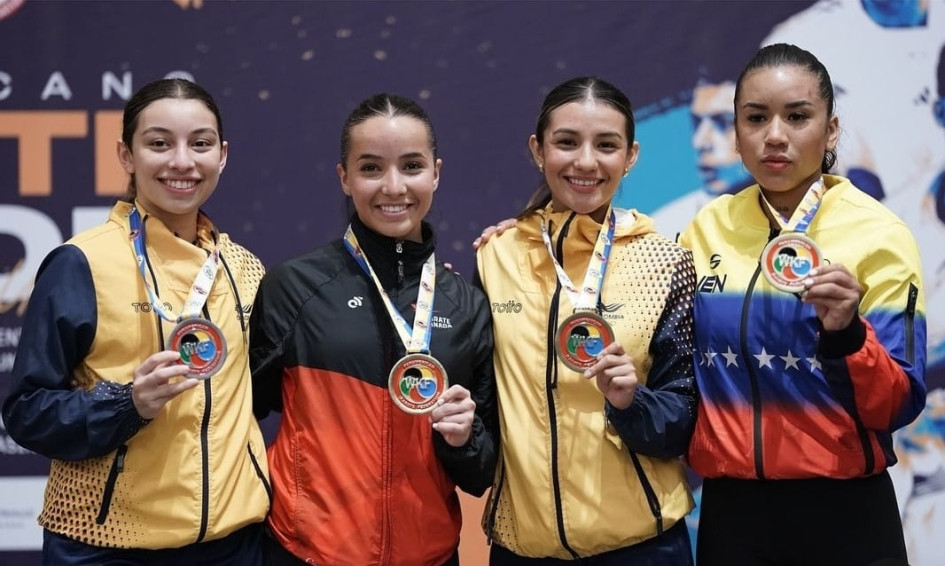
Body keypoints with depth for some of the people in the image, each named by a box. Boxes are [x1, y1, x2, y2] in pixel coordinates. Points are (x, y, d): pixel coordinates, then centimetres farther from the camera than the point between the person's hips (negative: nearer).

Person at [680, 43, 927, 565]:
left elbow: (898, 407, -9)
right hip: (730, 509, 3)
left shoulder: (879, 235, -7)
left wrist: (847, 333, -24)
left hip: (841, 512, -3)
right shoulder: (706, 230, 2)